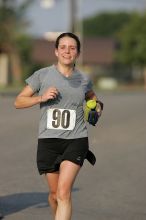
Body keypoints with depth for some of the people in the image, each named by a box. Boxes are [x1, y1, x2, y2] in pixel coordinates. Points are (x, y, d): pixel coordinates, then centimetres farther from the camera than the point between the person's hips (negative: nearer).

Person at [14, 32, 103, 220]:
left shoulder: (83, 79, 6)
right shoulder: (42, 75, -1)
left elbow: (92, 97, 29)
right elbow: (18, 102, 2)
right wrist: (41, 97, -14)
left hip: (76, 140, 0)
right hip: (48, 141, 1)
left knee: (64, 192, -17)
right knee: (54, 194, 12)